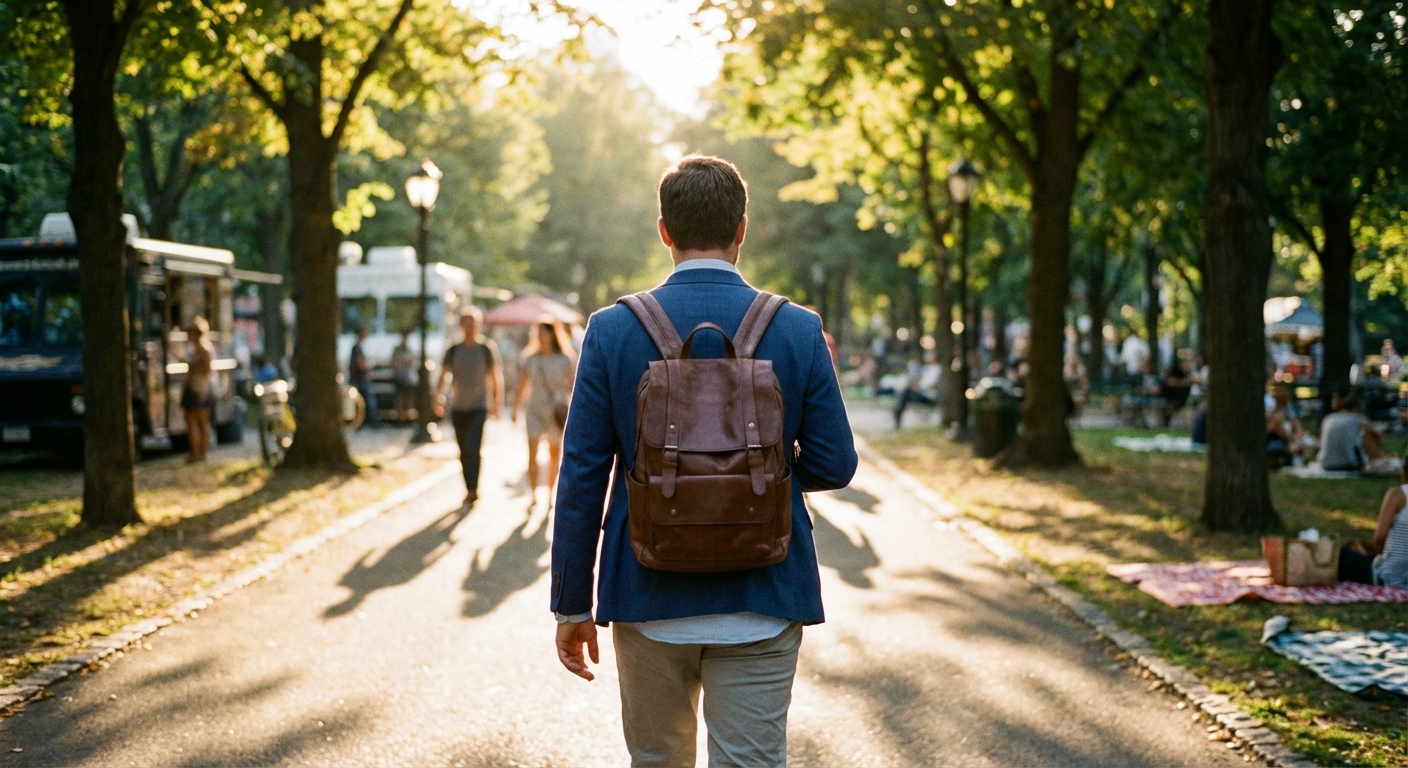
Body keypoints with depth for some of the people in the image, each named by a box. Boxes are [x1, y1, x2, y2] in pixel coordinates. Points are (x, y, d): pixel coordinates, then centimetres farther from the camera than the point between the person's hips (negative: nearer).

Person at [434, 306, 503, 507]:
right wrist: (438, 397, -10)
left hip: (479, 405, -4)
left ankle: (473, 489, -17)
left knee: (473, 447, -17)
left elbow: (496, 376, 4)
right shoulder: (453, 351, 10)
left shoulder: (487, 348, 2)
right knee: (464, 451, 7)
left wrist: (497, 403, -2)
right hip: (458, 407, 4)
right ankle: (470, 489, 16)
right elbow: (444, 375, 6)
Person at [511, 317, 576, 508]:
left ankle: (551, 493, 20)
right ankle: (533, 494, -13)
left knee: (554, 454, 8)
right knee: (532, 453, -11)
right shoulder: (530, 360, 6)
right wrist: (515, 409, 7)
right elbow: (522, 388, 10)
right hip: (535, 411, 1)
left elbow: (572, 386, 0)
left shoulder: (564, 360, 0)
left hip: (557, 412, -1)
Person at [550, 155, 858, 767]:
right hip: (762, 602, -1)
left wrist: (572, 605, 3)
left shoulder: (613, 330, -6)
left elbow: (581, 479, -5)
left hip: (648, 600, 1)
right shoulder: (799, 331, -5)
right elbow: (833, 465, -2)